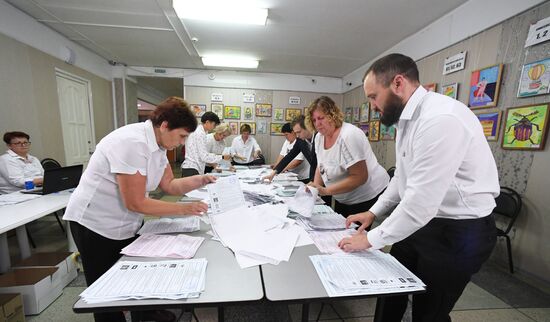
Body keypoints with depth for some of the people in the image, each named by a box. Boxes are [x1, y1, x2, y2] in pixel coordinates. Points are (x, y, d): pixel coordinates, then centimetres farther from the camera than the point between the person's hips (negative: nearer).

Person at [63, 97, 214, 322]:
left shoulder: (158, 144, -2)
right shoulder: (132, 143, -29)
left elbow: (169, 185, 3)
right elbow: (135, 203, -28)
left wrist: (200, 180, -13)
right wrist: (185, 209, -25)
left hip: (127, 224, 8)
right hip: (96, 225, -8)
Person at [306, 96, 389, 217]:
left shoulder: (349, 135, -26)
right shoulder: (319, 137, -2)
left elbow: (360, 177, -27)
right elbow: (321, 166, 9)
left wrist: (326, 191, -31)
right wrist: (315, 187, -8)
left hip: (368, 197, -7)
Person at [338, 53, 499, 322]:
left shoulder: (441, 118, -27)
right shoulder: (408, 118, 4)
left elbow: (422, 201, -30)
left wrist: (372, 239, -19)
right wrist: (374, 211, 8)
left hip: (458, 231, -8)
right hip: (418, 221, 8)